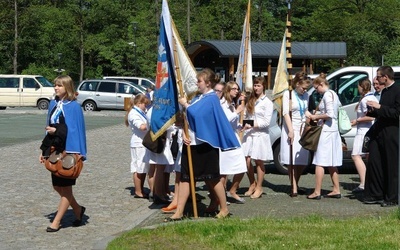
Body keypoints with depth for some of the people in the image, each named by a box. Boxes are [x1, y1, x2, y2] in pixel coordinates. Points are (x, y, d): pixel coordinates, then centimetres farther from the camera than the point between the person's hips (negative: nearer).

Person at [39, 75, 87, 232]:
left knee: (65, 187, 2)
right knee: (57, 186, 12)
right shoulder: (53, 104, 10)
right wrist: (44, 150, 14)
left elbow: (77, 130, -13)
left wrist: (57, 131, -23)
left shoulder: (74, 107, -11)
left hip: (68, 152, -7)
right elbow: (49, 128, 15)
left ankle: (56, 222, 9)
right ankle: (78, 209, 31)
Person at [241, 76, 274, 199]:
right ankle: (252, 185, 17)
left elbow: (266, 122, -9)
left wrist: (252, 125, -17)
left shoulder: (267, 103, -3)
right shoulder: (251, 101, 15)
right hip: (248, 134, 5)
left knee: (259, 161, 2)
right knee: (247, 160, -1)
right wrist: (244, 125, -3)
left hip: (260, 135, -5)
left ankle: (259, 187, 13)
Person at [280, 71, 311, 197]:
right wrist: (291, 130, -16)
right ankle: (294, 188, -5)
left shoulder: (305, 95, 14)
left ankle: (295, 184, 18)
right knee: (291, 161, -7)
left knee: (302, 161, 2)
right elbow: (286, 113, -9)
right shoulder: (288, 94, -3)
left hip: (303, 129, 5)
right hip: (291, 129, -5)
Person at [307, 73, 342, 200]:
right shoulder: (334, 94, 17)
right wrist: (317, 117, 14)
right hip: (334, 130, 10)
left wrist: (315, 117, -9)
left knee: (320, 162, -7)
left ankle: (317, 192, -7)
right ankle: (336, 190, 17)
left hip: (326, 131, -10)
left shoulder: (327, 94, -12)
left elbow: (330, 114, -21)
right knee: (332, 163, 14)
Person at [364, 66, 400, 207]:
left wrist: (379, 107, -20)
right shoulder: (385, 91, 16)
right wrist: (373, 111, 6)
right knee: (374, 163, 8)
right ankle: (375, 195, 17)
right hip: (379, 132, 9)